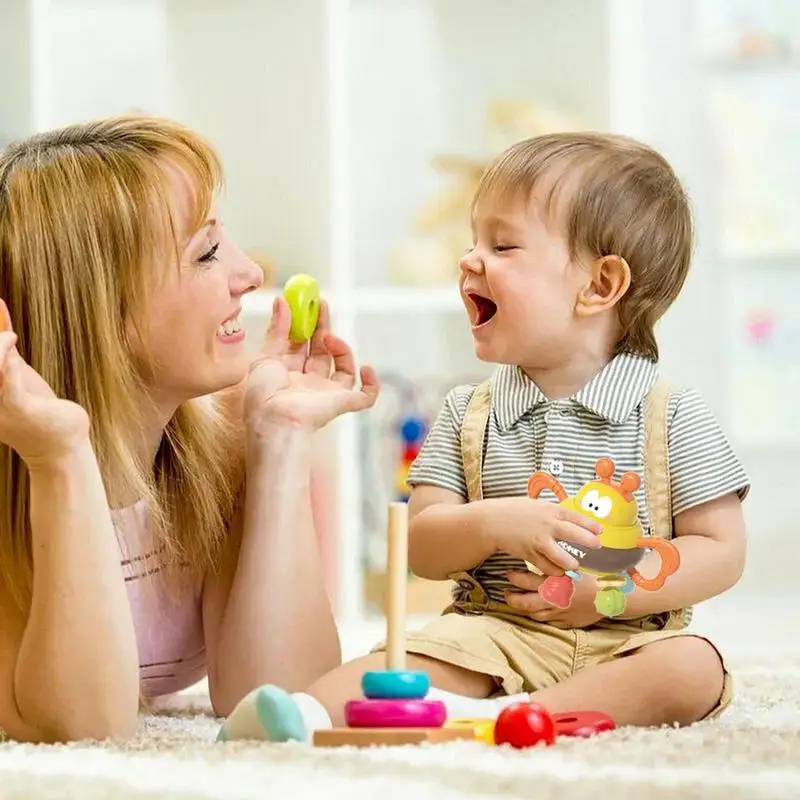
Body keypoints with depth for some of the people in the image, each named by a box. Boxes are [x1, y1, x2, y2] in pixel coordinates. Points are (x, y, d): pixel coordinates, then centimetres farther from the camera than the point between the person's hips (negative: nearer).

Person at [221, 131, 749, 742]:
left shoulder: (674, 416, 2)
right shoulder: (467, 415, 11)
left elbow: (723, 553, -1)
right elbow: (421, 548, 5)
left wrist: (605, 590, -15)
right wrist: (494, 524, -17)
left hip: (622, 641, -1)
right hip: (498, 632, 2)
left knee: (693, 669, -32)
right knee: (428, 652, -28)